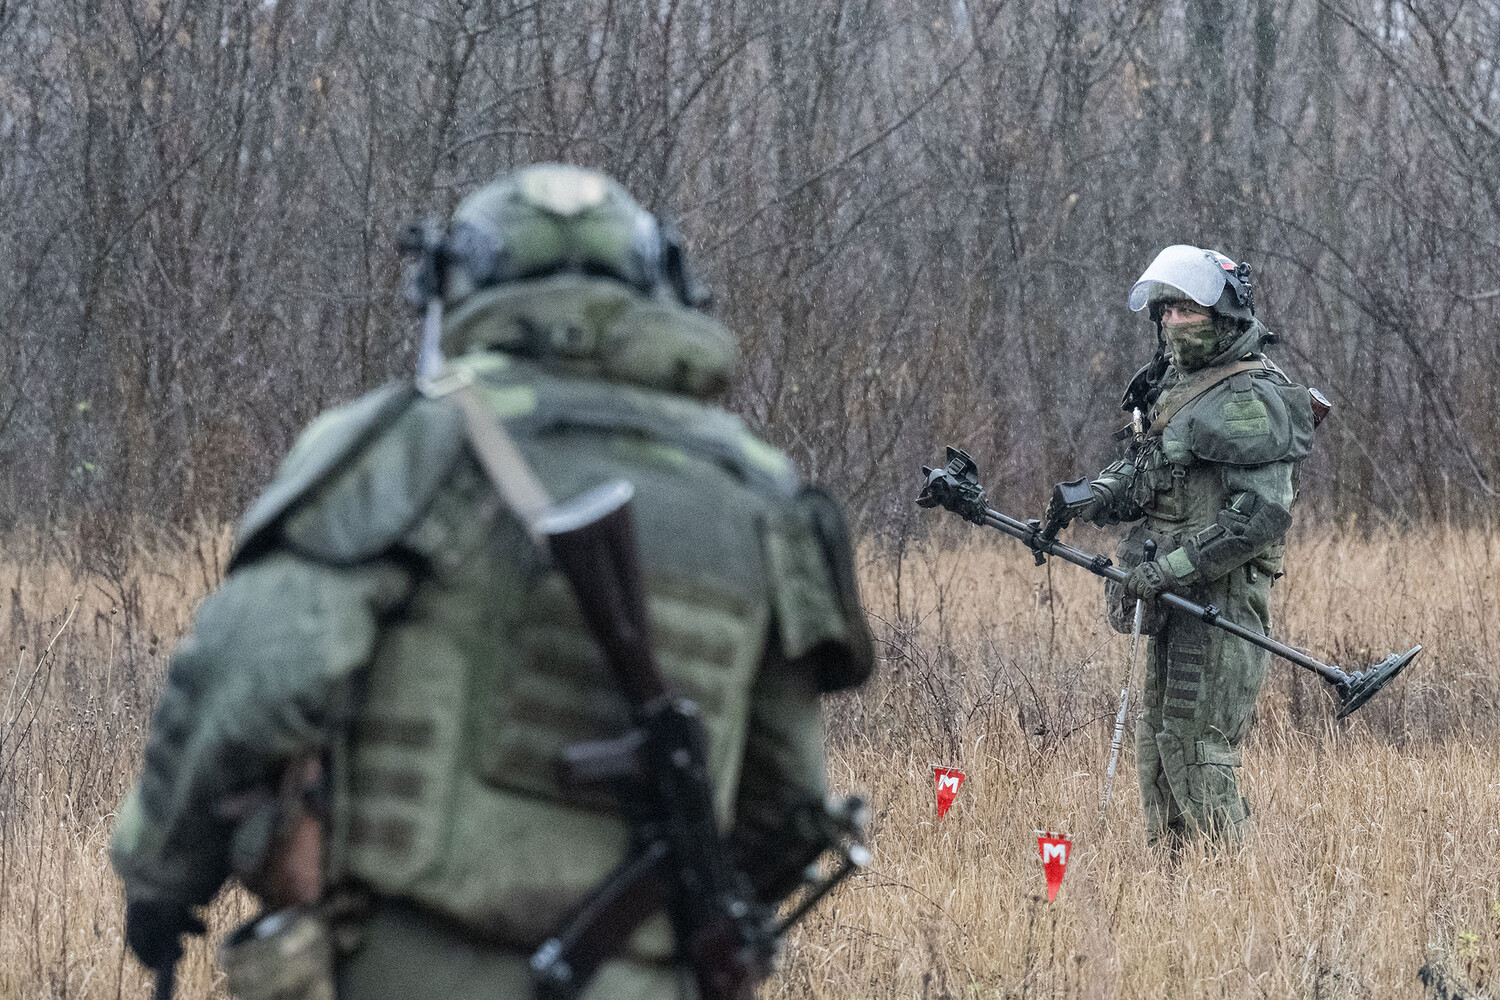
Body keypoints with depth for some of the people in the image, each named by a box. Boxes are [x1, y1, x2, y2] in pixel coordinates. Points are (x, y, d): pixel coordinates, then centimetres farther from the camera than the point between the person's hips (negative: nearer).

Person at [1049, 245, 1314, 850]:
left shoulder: (1252, 401, -15)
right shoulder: (1175, 385, 16)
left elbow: (1260, 516, -22)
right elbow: (1144, 471, 24)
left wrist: (1172, 567, -22)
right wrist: (1099, 494, 1)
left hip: (1220, 595, -10)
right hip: (1175, 597, 10)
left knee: (1195, 744, -11)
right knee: (1157, 740, 14)